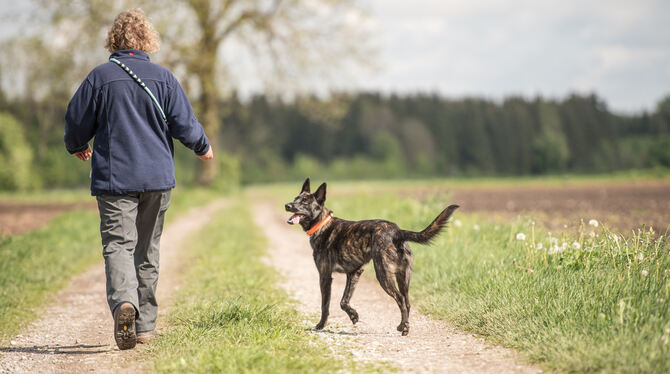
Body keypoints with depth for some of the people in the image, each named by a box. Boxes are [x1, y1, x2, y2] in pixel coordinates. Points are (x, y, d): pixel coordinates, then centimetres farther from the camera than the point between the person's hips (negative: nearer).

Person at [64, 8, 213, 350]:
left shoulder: (100, 77, -3)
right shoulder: (163, 78, 1)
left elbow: (76, 121, 3)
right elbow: (184, 124, 0)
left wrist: (77, 147, 26)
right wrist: (203, 148, 21)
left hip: (114, 177, -2)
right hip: (157, 177, 2)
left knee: (118, 244, -6)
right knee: (147, 249, 12)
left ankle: (123, 300, -34)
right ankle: (144, 323, 16)